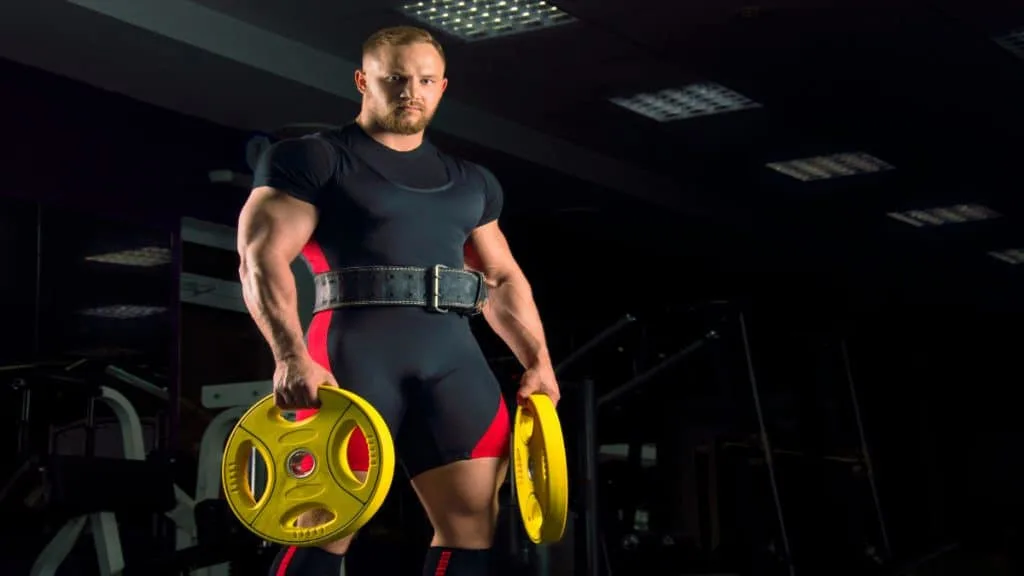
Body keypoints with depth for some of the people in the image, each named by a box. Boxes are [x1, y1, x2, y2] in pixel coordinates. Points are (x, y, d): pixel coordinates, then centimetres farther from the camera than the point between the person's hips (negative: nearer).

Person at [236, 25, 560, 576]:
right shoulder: (312, 160, 5)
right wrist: (291, 356, -21)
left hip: (454, 357, 6)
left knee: (472, 527, 0)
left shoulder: (472, 182, 23)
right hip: (356, 350, -5)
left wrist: (537, 359, 11)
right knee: (324, 531, -9)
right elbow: (262, 257, -6)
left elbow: (504, 278, 26)